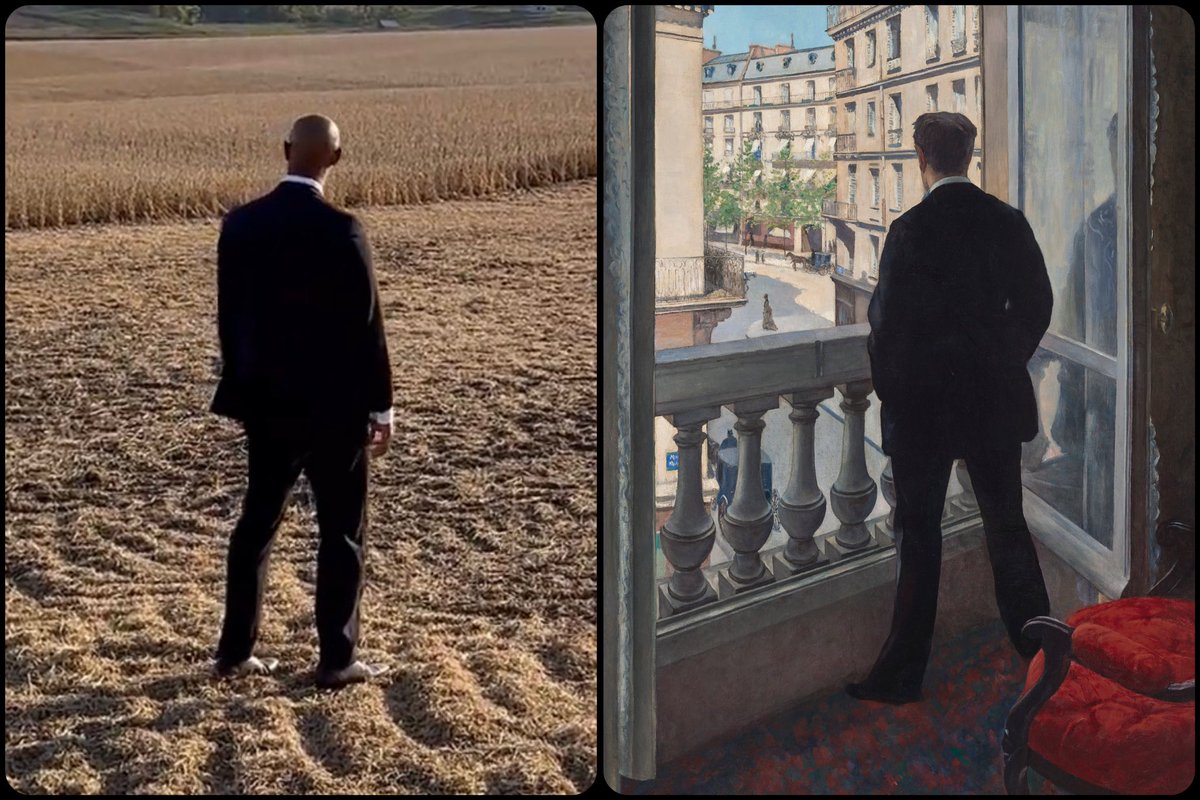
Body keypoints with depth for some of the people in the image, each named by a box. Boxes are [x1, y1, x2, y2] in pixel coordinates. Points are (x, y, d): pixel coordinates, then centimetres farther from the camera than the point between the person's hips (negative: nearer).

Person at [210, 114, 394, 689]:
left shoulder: (239, 225, 0)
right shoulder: (340, 230, -16)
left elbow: (228, 318, 7)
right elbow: (365, 325, -13)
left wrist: (243, 390, 18)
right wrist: (381, 405, -4)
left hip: (265, 401, 5)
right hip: (332, 404, -5)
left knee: (256, 521, 15)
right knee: (342, 530, 6)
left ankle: (235, 651, 22)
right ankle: (336, 659, 10)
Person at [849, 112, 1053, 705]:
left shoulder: (910, 231, -15)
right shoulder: (1009, 223, 0)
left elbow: (887, 322, -14)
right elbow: (1036, 305, 6)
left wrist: (888, 389, 1)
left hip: (923, 404, -4)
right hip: (996, 401, 4)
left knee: (918, 533, 4)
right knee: (1007, 523, 16)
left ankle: (902, 674, 10)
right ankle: (1041, 649, 26)